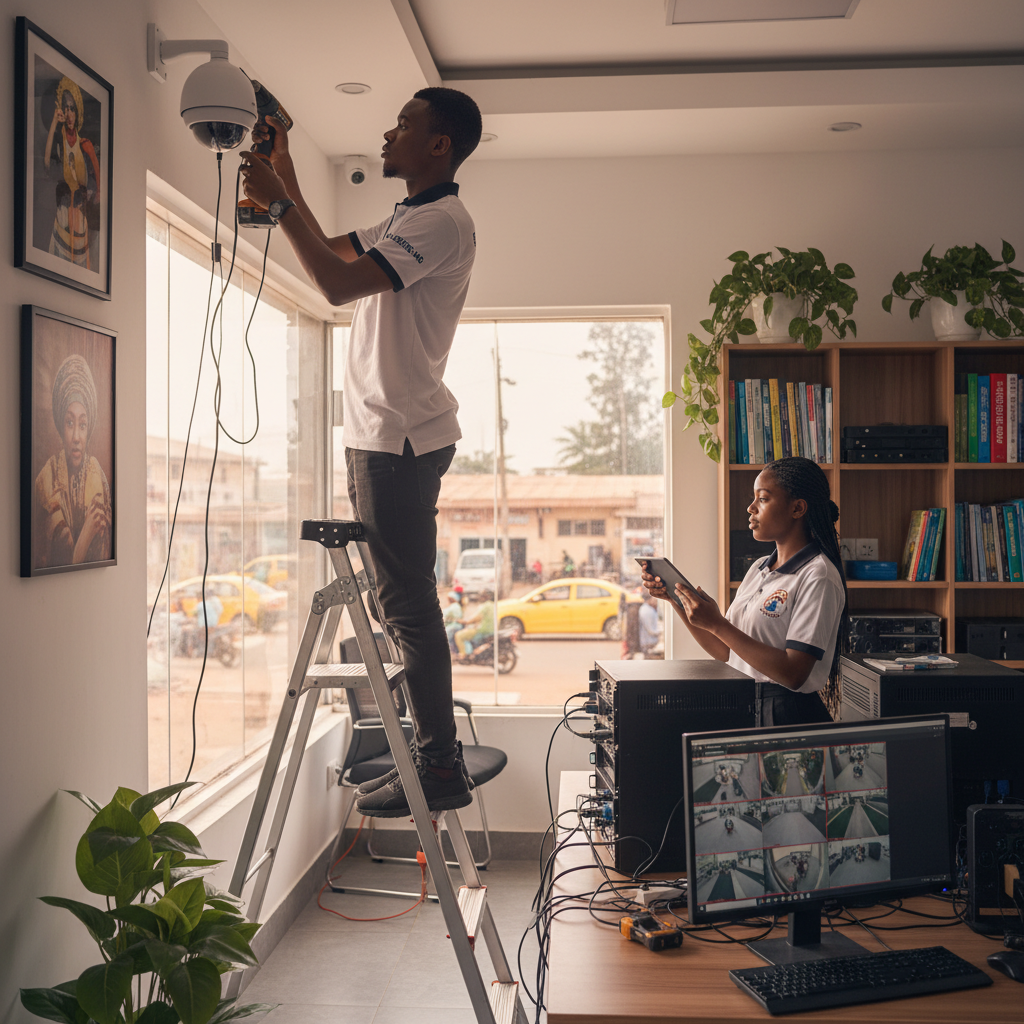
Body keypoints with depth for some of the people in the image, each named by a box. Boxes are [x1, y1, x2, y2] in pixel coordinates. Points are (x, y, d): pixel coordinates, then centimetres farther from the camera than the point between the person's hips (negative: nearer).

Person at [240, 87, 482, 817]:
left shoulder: (442, 220, -11)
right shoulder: (406, 221, 23)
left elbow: (338, 283, -21)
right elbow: (330, 249, 33)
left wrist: (277, 203, -11)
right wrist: (284, 168, 29)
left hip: (401, 437, -10)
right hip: (385, 433, 10)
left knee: (408, 601, -9)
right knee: (405, 599, 13)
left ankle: (440, 769, -2)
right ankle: (431, 748, 22)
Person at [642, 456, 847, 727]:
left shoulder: (817, 577, -10)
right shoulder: (758, 569, 14)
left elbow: (794, 674, -18)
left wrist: (716, 625, -19)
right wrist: (675, 597, 6)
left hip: (790, 718, -6)